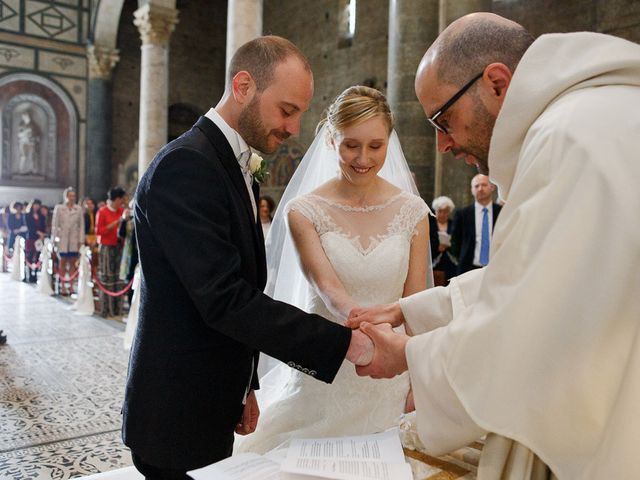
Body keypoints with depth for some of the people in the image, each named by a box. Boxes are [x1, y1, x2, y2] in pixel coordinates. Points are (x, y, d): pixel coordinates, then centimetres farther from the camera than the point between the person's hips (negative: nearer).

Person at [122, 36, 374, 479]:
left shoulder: (235, 168, 9)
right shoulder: (185, 165, -21)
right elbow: (226, 300, -28)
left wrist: (244, 383, 14)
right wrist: (345, 342, -26)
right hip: (178, 416, -9)